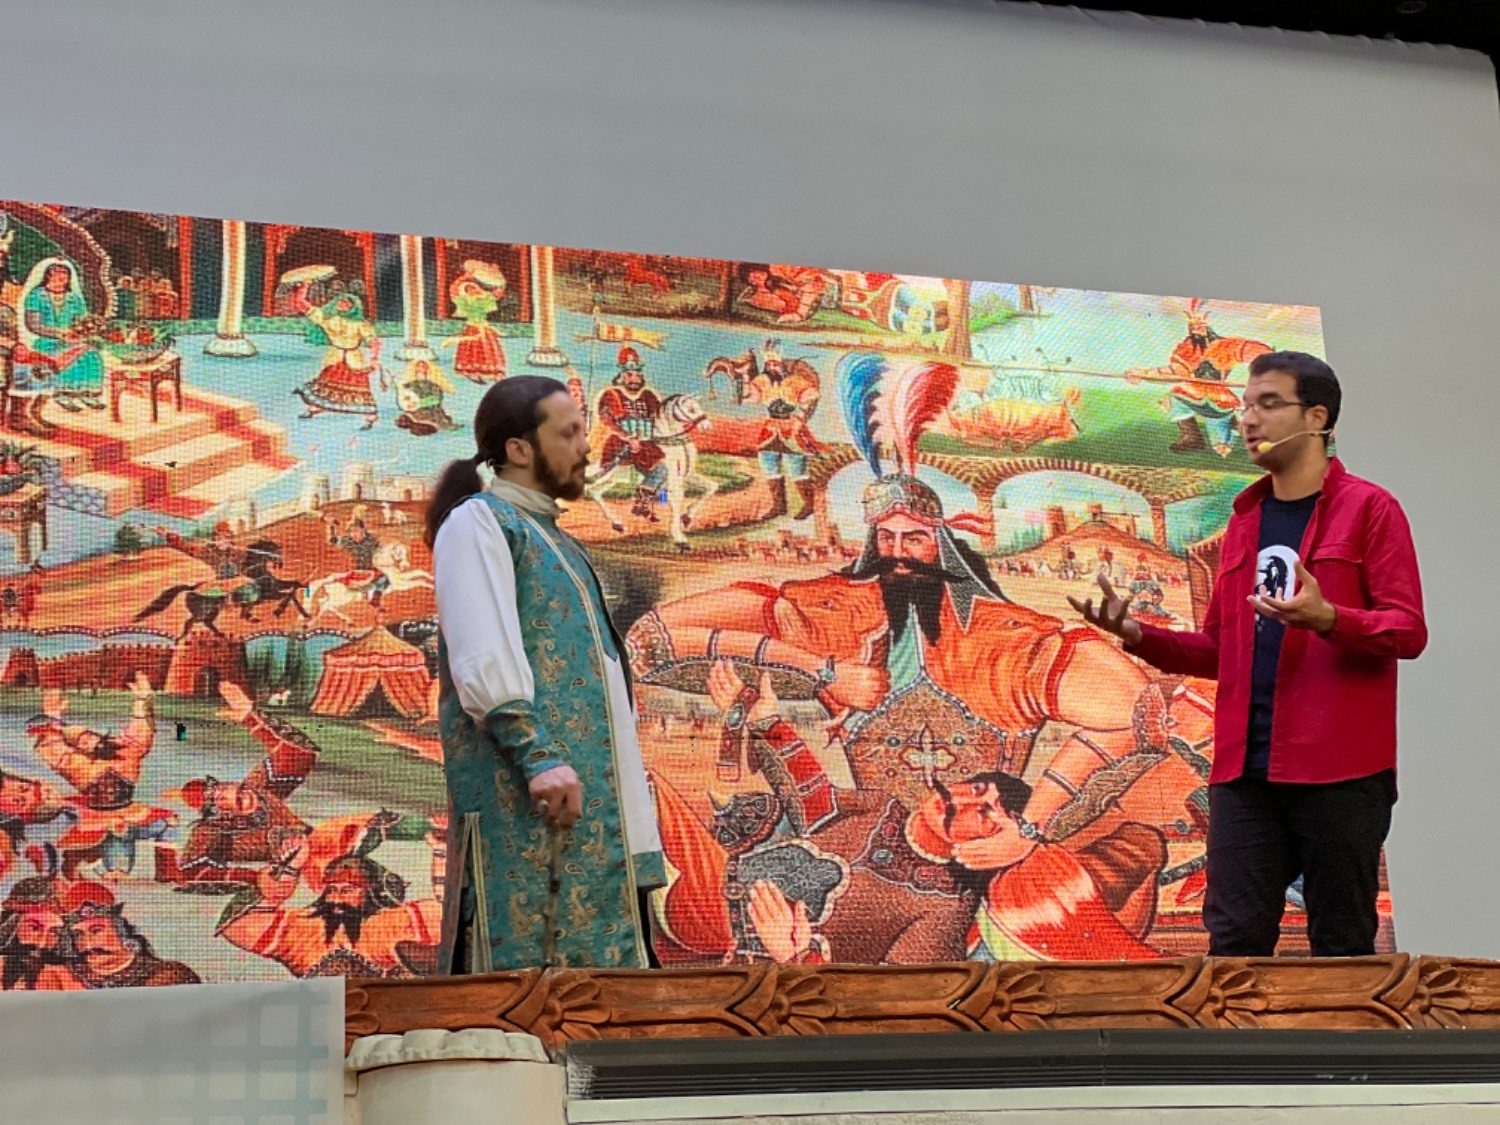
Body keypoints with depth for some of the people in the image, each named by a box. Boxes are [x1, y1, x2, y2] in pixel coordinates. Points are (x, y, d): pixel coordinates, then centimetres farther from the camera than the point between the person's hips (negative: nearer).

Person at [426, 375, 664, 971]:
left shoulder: (556, 541, 25)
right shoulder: (476, 522, -1)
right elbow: (483, 658, -15)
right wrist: (538, 755, -24)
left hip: (593, 793, 9)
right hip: (519, 790, -9)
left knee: (600, 960, 5)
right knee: (520, 960, -10)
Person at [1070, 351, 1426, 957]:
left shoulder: (1368, 508, 1)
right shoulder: (1245, 520, 19)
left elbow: (1409, 630, -7)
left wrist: (1326, 619, -25)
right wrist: (1137, 635, 5)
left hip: (1338, 770, -5)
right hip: (1245, 768, 5)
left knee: (1342, 946, 1)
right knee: (1234, 940, 1)